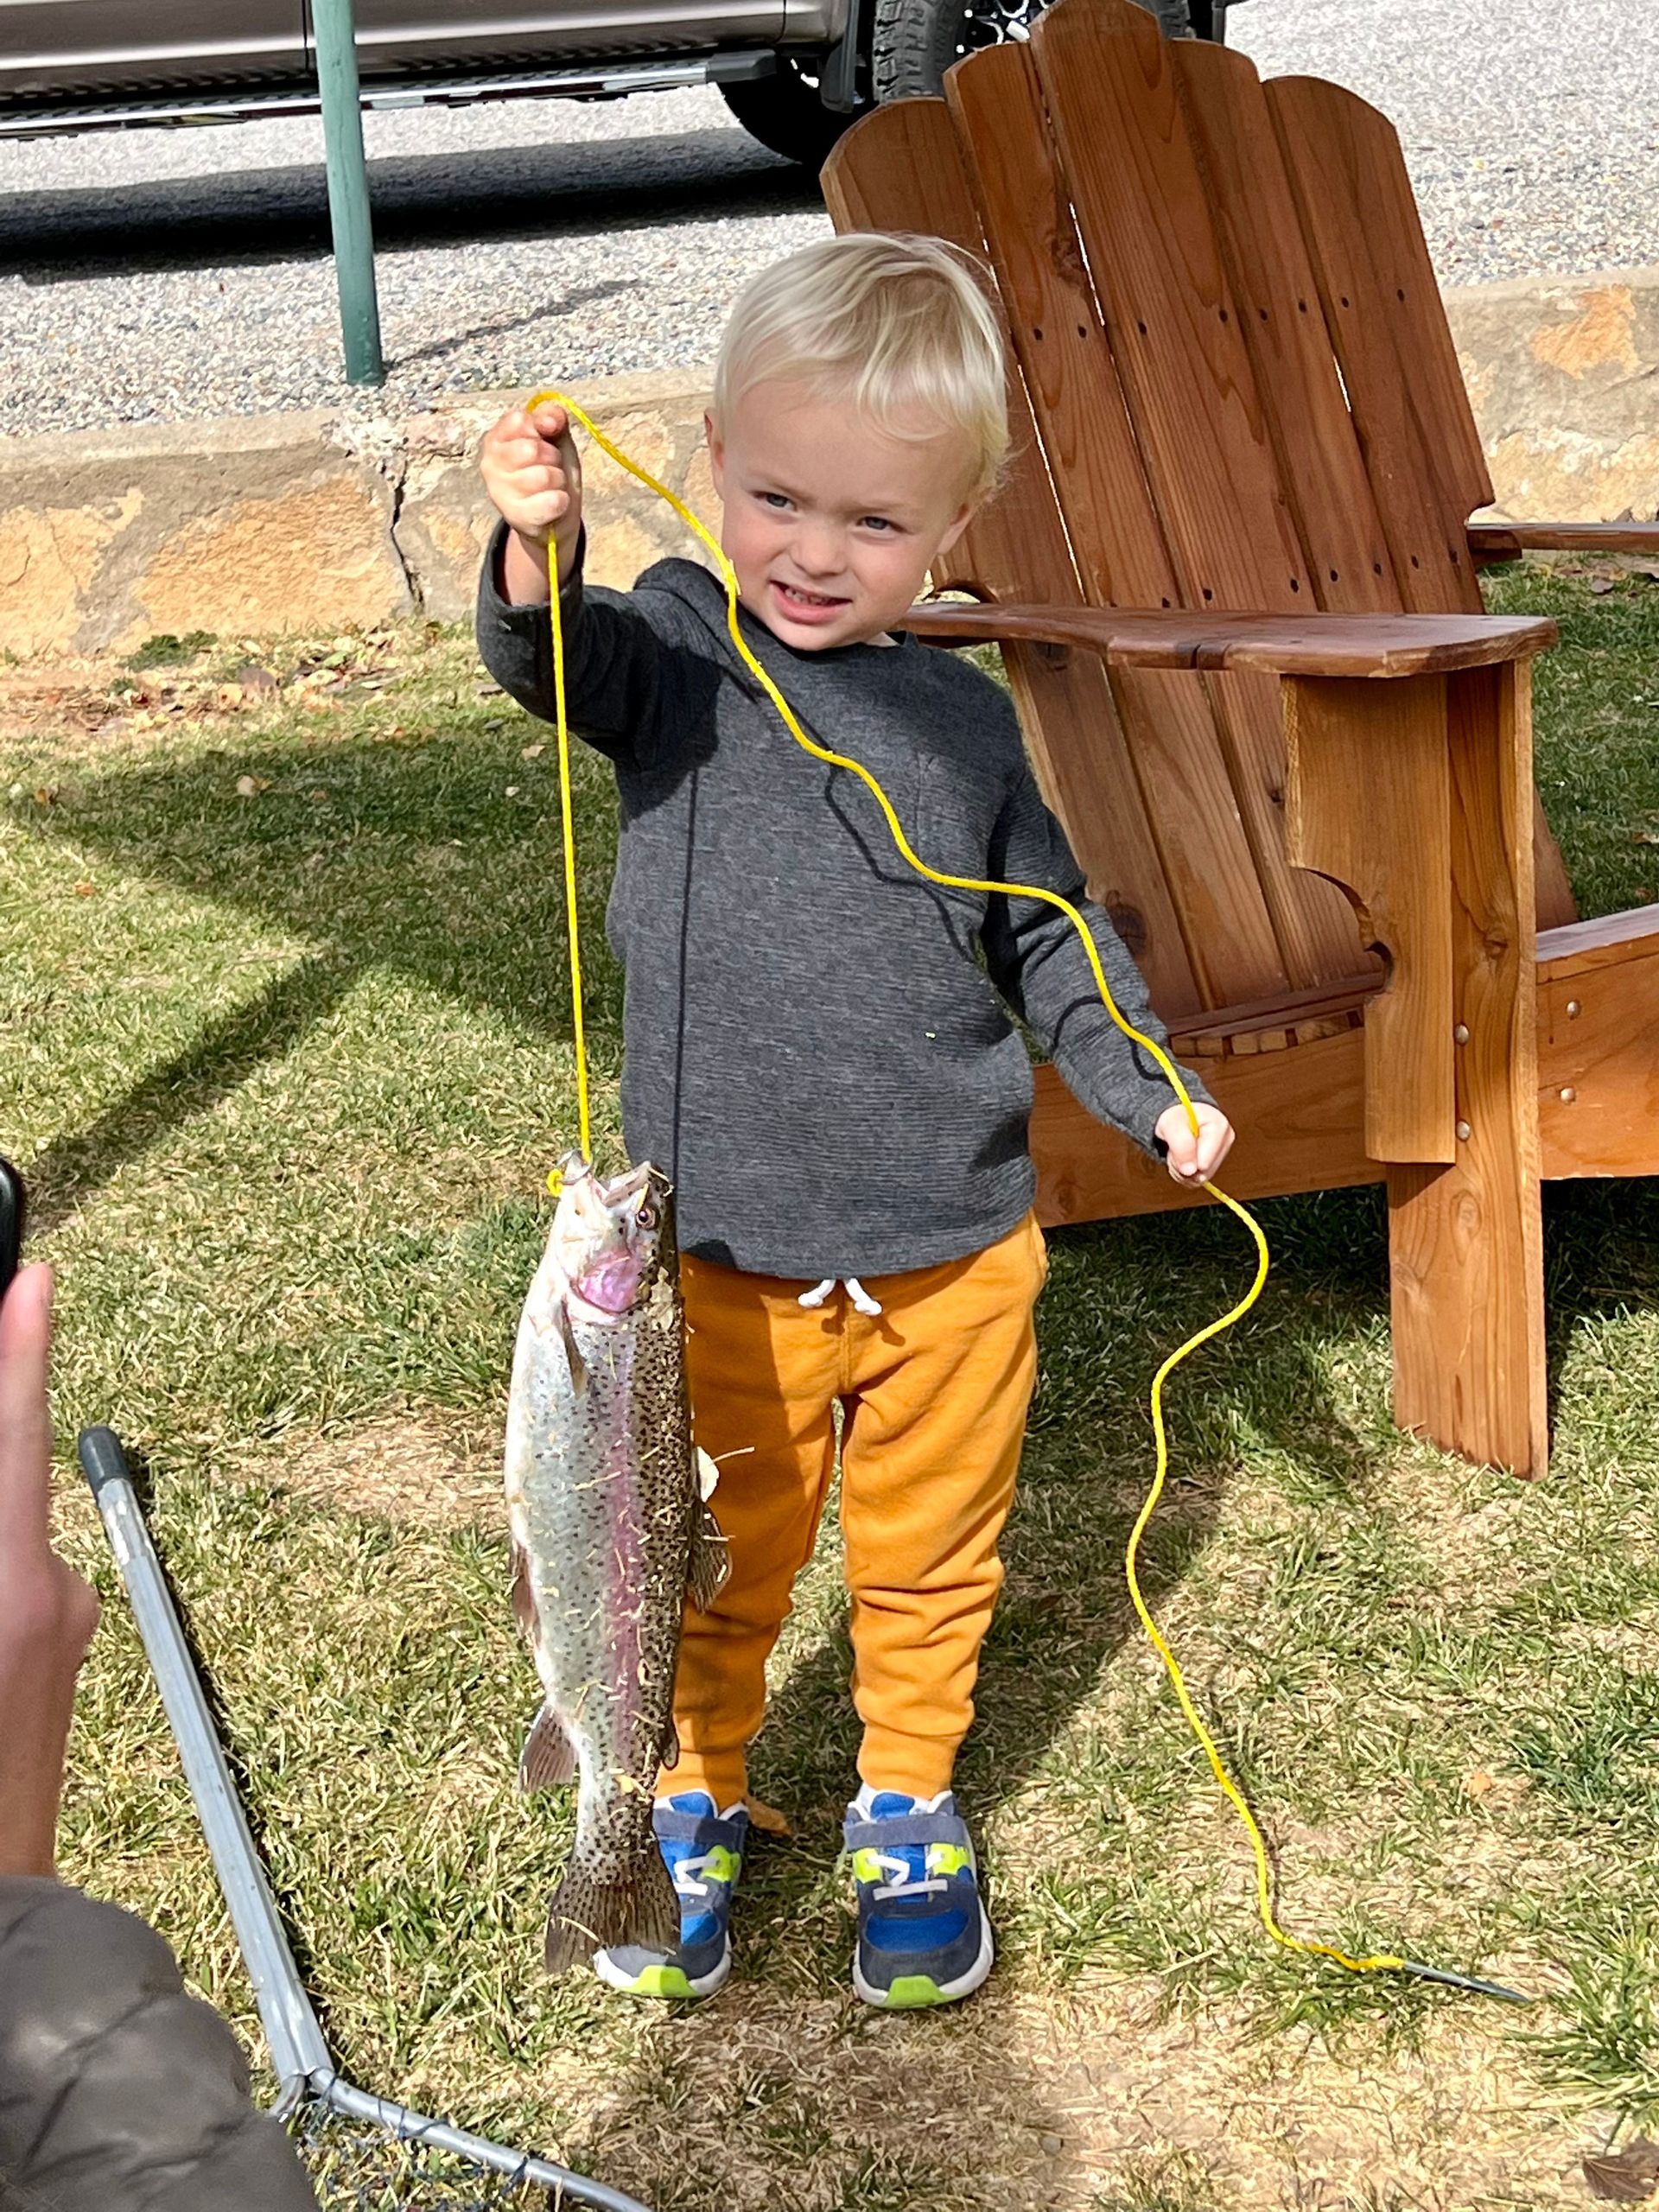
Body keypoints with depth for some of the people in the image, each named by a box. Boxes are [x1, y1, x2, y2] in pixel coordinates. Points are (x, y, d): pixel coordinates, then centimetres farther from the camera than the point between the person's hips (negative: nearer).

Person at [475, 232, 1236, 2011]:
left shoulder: (965, 722, 1)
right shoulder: (679, 649, -8)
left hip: (955, 1255, 2)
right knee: (719, 1566, 15)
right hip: (729, 1255, -2)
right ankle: (693, 1807, 39)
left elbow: (1049, 934, 13)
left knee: (927, 1565, 18)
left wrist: (1149, 1095, 4)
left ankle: (911, 1815, 40)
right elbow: (560, 665, -31)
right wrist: (539, 558, -52)